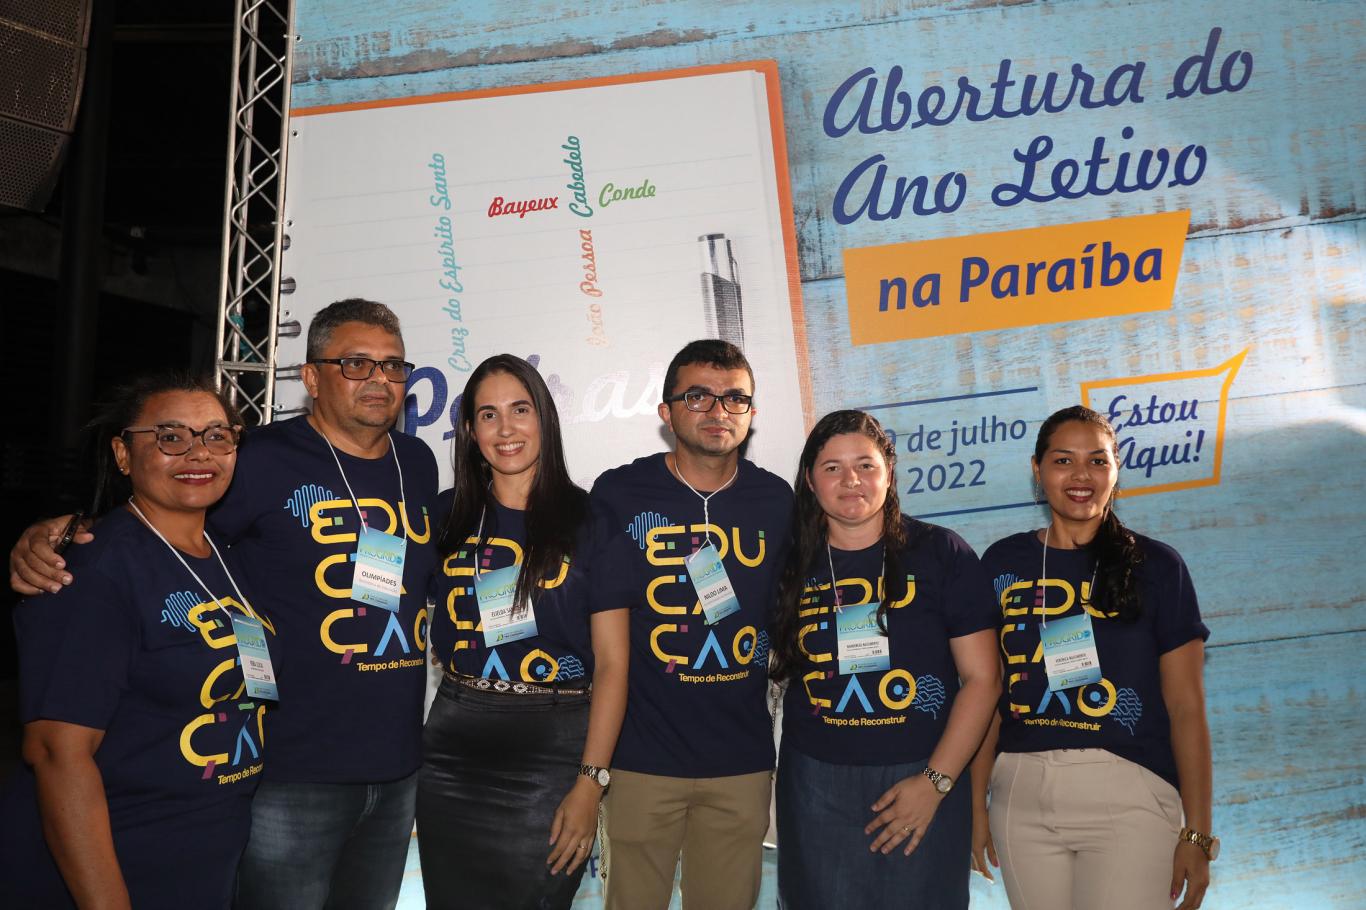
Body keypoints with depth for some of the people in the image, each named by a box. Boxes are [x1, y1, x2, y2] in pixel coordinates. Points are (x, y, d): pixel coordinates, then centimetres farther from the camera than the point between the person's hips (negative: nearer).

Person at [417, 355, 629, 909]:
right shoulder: (448, 515, 6)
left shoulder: (587, 520, -3)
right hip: (453, 748, 3)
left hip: (553, 750, -3)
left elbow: (612, 662, -5)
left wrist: (590, 783, -12)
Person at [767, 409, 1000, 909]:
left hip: (924, 781, -2)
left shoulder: (941, 553, -3)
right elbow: (774, 670, 13)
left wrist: (936, 781, -10)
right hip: (816, 784, 2)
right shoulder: (793, 566, 4)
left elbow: (982, 678, -5)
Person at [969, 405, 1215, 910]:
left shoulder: (1155, 565, -1)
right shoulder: (1001, 564, 5)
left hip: (1128, 797, -2)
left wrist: (1197, 833, -3)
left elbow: (1186, 706, -1)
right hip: (1022, 794, 3)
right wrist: (977, 803, 6)